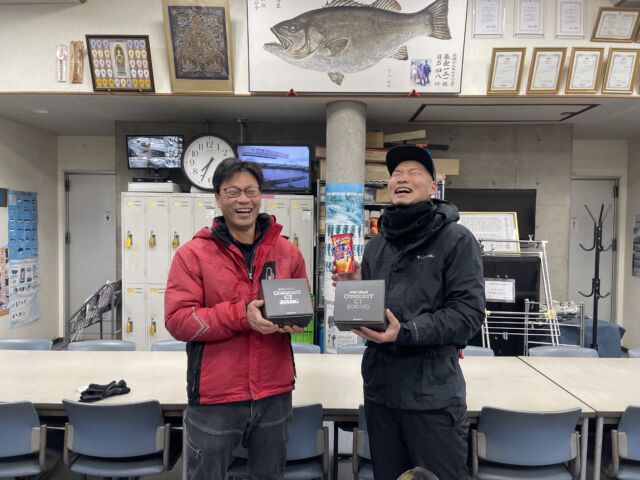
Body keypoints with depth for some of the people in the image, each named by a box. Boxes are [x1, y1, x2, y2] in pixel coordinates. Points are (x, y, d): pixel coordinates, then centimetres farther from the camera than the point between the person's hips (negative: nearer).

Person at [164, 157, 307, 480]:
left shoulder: (287, 252, 2)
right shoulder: (193, 254, -9)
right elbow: (177, 319, -15)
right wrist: (240, 314, -26)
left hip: (274, 394, 3)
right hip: (215, 397, -3)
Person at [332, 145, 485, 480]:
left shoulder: (456, 239, -6)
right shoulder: (377, 244, 12)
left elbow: (469, 311, -15)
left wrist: (407, 332, -25)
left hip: (432, 391, -5)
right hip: (379, 386, 6)